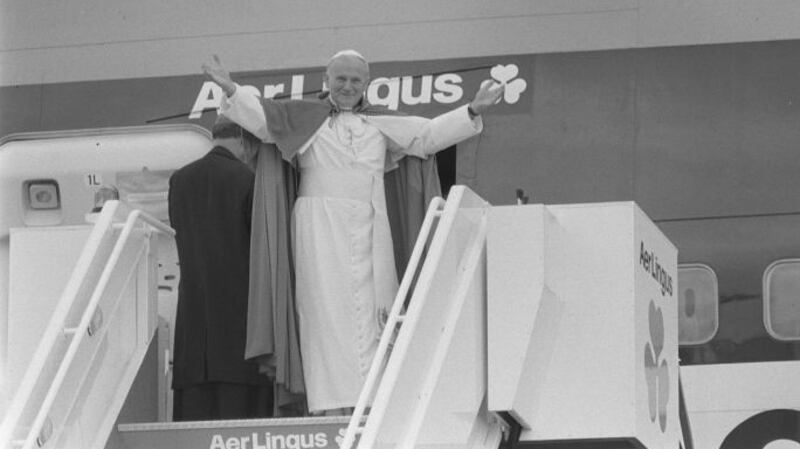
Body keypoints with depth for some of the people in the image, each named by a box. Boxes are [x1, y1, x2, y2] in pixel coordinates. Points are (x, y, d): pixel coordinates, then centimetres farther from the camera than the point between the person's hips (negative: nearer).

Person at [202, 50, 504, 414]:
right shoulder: (304, 117, 10)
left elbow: (429, 134, 18)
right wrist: (231, 91, -16)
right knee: (328, 314, -11)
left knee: (368, 314, -3)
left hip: (368, 231, 3)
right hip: (320, 231, -3)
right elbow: (259, 117, 1)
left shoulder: (382, 124, 18)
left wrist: (471, 112, 9)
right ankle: (331, 405, -17)